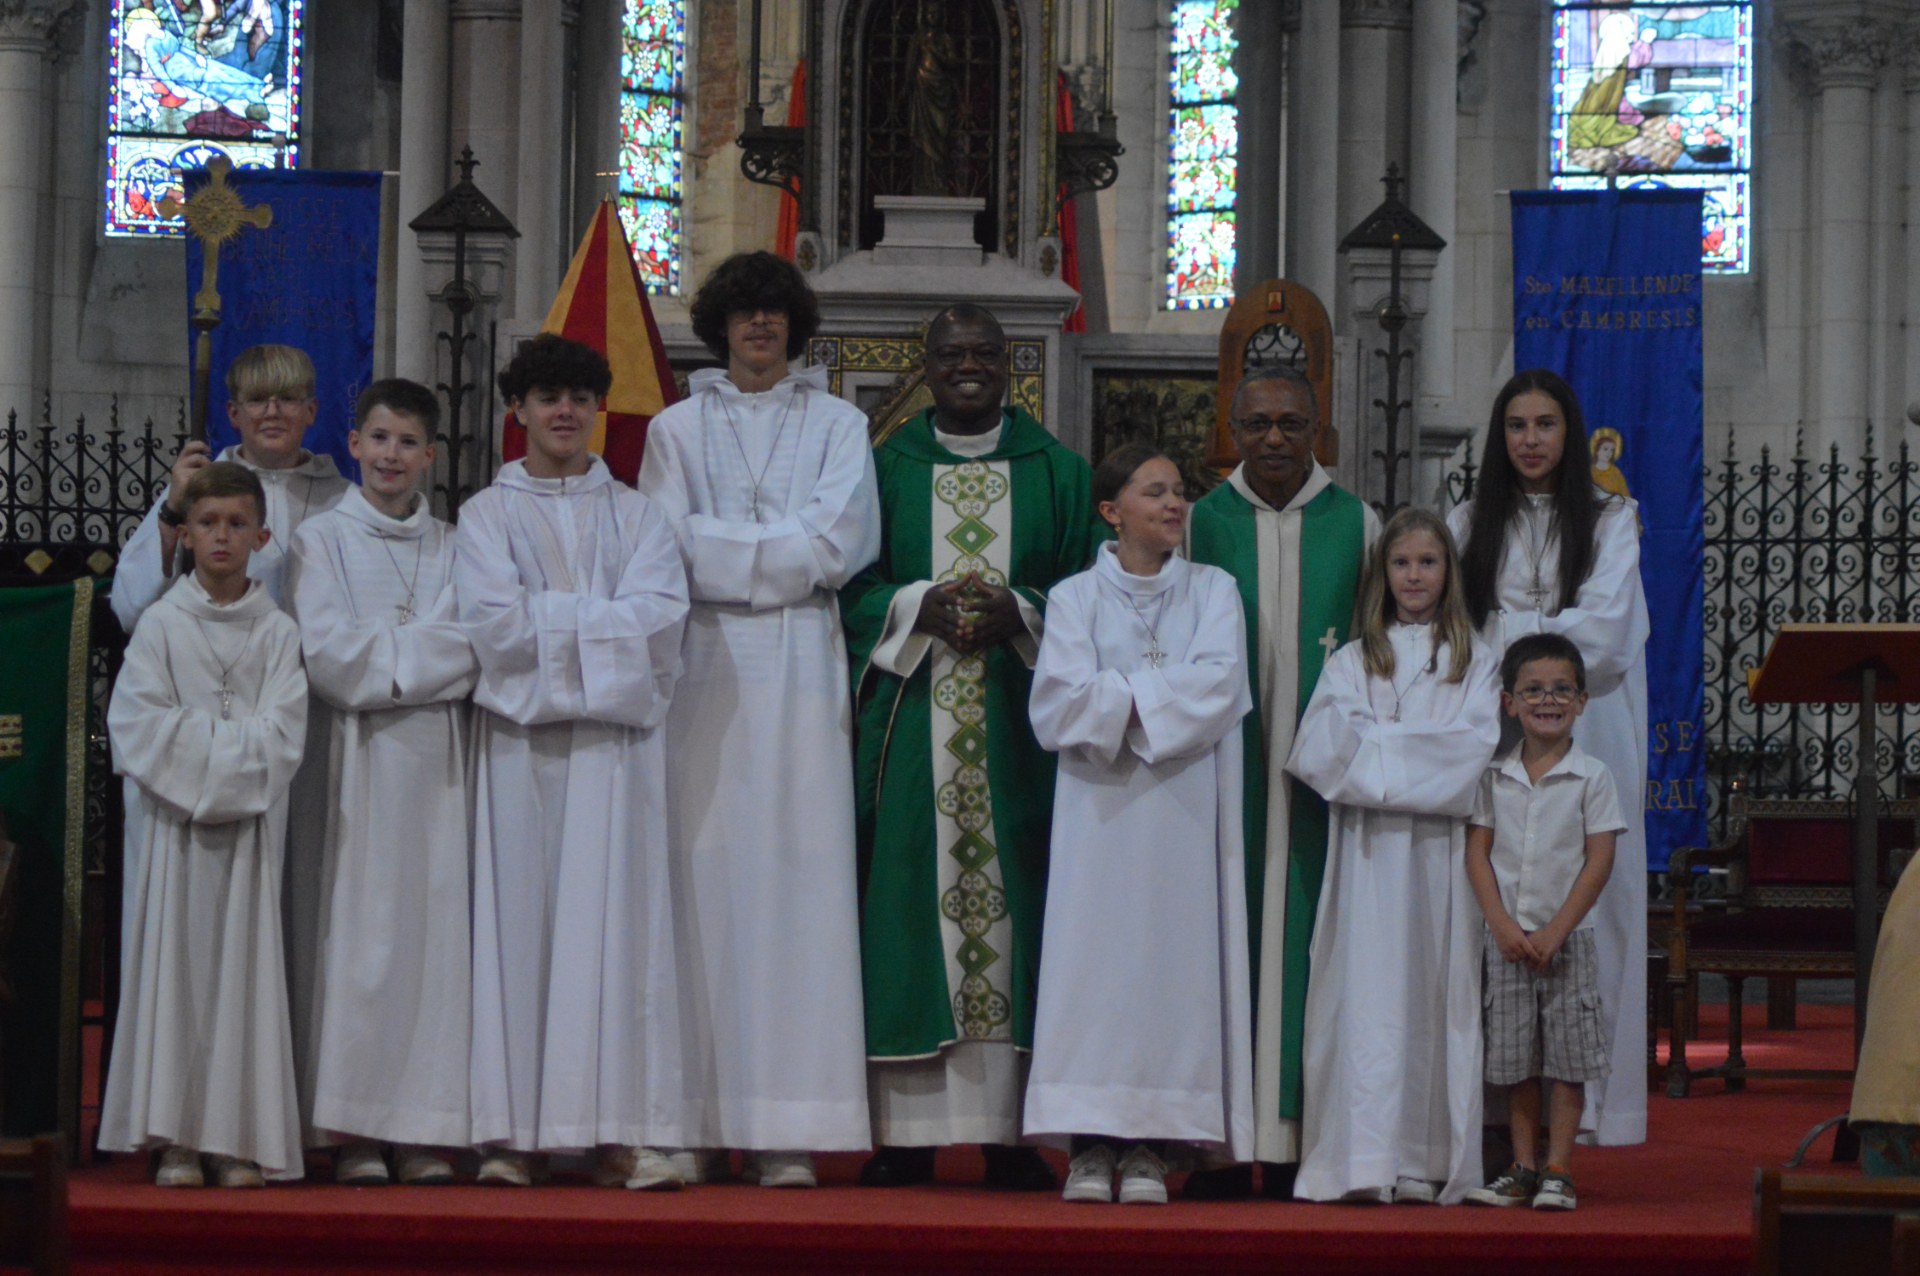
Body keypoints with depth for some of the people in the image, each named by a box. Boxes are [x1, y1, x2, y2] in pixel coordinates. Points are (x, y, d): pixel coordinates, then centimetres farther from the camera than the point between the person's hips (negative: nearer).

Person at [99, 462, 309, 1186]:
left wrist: (198, 742, -13)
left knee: (244, 963, 0)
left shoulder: (277, 632, 5)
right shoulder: (161, 624, 3)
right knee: (173, 959, -3)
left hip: (249, 823, 1)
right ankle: (175, 1139, -1)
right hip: (174, 821, -1)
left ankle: (238, 1137, 2)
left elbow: (282, 736, -5)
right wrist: (235, 741, -11)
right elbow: (138, 725, -7)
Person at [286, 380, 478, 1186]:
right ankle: (355, 1131, -6)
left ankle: (426, 1131, -2)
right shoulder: (320, 542, 7)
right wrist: (429, 653, -4)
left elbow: (475, 648, 4)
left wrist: (382, 656, -5)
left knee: (439, 926, -3)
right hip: (361, 757, -2)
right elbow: (329, 660, -5)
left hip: (440, 756, 2)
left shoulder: (453, 548, 14)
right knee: (360, 927, -7)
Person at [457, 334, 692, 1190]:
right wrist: (602, 619, -5)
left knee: (616, 919, -5)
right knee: (518, 918, -6)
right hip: (519, 734, -1)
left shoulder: (635, 515, 15)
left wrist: (547, 616, -7)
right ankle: (510, 1133, -6)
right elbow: (493, 623, -5)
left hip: (616, 737, 1)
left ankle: (619, 1134, -7)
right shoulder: (485, 515, 11)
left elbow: (661, 616, -2)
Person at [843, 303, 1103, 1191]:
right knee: (911, 897, -5)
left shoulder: (1055, 471, 11)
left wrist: (1018, 615, -11)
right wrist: (920, 607, -12)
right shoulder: (886, 466, 11)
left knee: (1011, 900, -3)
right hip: (911, 712, 0)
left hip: (1016, 716, 0)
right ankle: (908, 1129, -3)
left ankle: (1009, 1130, -1)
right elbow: (853, 585, 6)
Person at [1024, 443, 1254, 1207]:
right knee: (1093, 955, -6)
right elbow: (1061, 700, -6)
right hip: (1099, 807, -1)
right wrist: (1164, 697, -10)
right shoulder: (1075, 597, 8)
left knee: (1175, 957, -4)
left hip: (1185, 808, 1)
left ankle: (1148, 1148, -3)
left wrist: (1118, 697, -8)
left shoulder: (1213, 592, 11)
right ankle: (1091, 1143, -5)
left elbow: (1218, 684, -6)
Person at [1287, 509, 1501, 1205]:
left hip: (1442, 842, 0)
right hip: (1369, 845, 0)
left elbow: (1475, 748, -2)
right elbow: (1322, 750, 0)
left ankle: (1428, 1161, -2)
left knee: (1438, 989, -3)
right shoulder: (1352, 662, 13)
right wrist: (1418, 755, -7)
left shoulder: (1475, 661, 13)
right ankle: (1366, 1160, -10)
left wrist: (1379, 746, -5)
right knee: (1370, 988, -7)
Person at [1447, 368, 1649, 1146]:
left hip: (1581, 740, -1)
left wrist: (1505, 634, -5)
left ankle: (1578, 1099, -6)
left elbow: (1603, 631, -3)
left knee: (1582, 906, -6)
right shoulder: (1468, 526, 15)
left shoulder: (1609, 522, 10)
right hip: (1488, 738, 1)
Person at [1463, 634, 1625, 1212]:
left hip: (1567, 939, -2)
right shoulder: (1494, 778, 5)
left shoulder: (1591, 776, -2)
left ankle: (1557, 1171, 2)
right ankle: (1523, 1170, 13)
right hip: (1507, 940, 2)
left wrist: (1554, 932, -12)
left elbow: (1598, 862, -7)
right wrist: (1503, 926, -9)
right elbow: (1478, 853, 3)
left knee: (1567, 1059, -2)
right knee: (1515, 1058, 6)